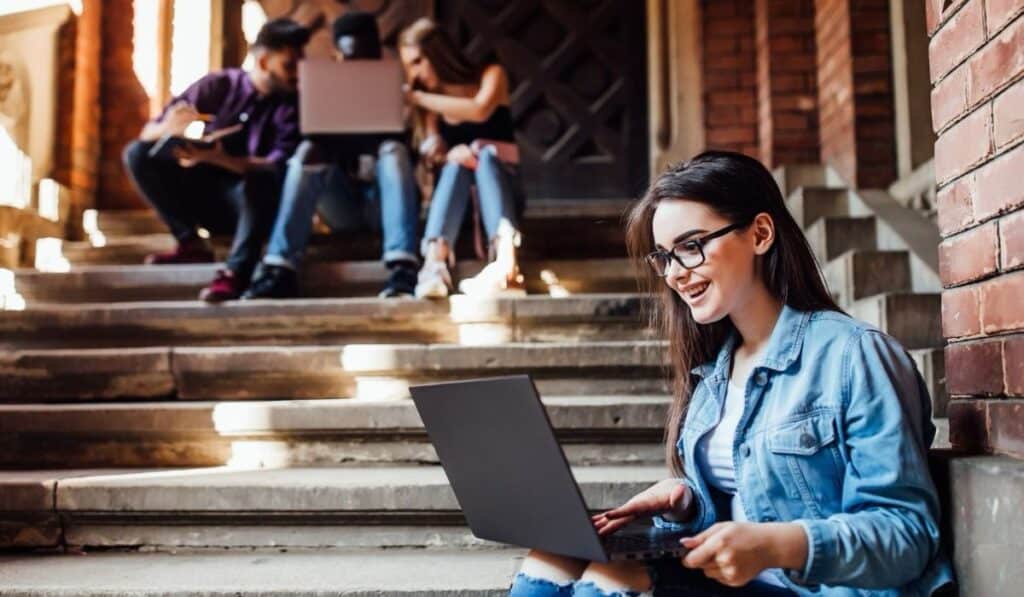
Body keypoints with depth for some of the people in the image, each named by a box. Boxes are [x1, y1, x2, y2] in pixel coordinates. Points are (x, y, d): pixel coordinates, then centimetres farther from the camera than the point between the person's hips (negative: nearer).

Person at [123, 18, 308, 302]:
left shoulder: (292, 106, -6)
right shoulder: (218, 85, 0)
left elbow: (279, 167, -21)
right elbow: (148, 132, -2)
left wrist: (219, 158, -35)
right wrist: (168, 129, -27)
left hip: (254, 204, -3)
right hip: (206, 196, 4)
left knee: (263, 178, -35)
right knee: (138, 153, -11)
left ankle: (236, 270, -42)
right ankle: (190, 243, -13)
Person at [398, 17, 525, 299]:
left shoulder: (491, 74, 4)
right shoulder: (431, 104, 10)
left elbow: (480, 111, -19)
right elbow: (434, 152, -6)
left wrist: (419, 97, -15)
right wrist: (450, 155, -30)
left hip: (502, 181, -1)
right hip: (454, 195, 1)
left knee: (485, 155, -32)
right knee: (457, 161, -30)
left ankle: (505, 262, -57)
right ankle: (434, 265, -54)